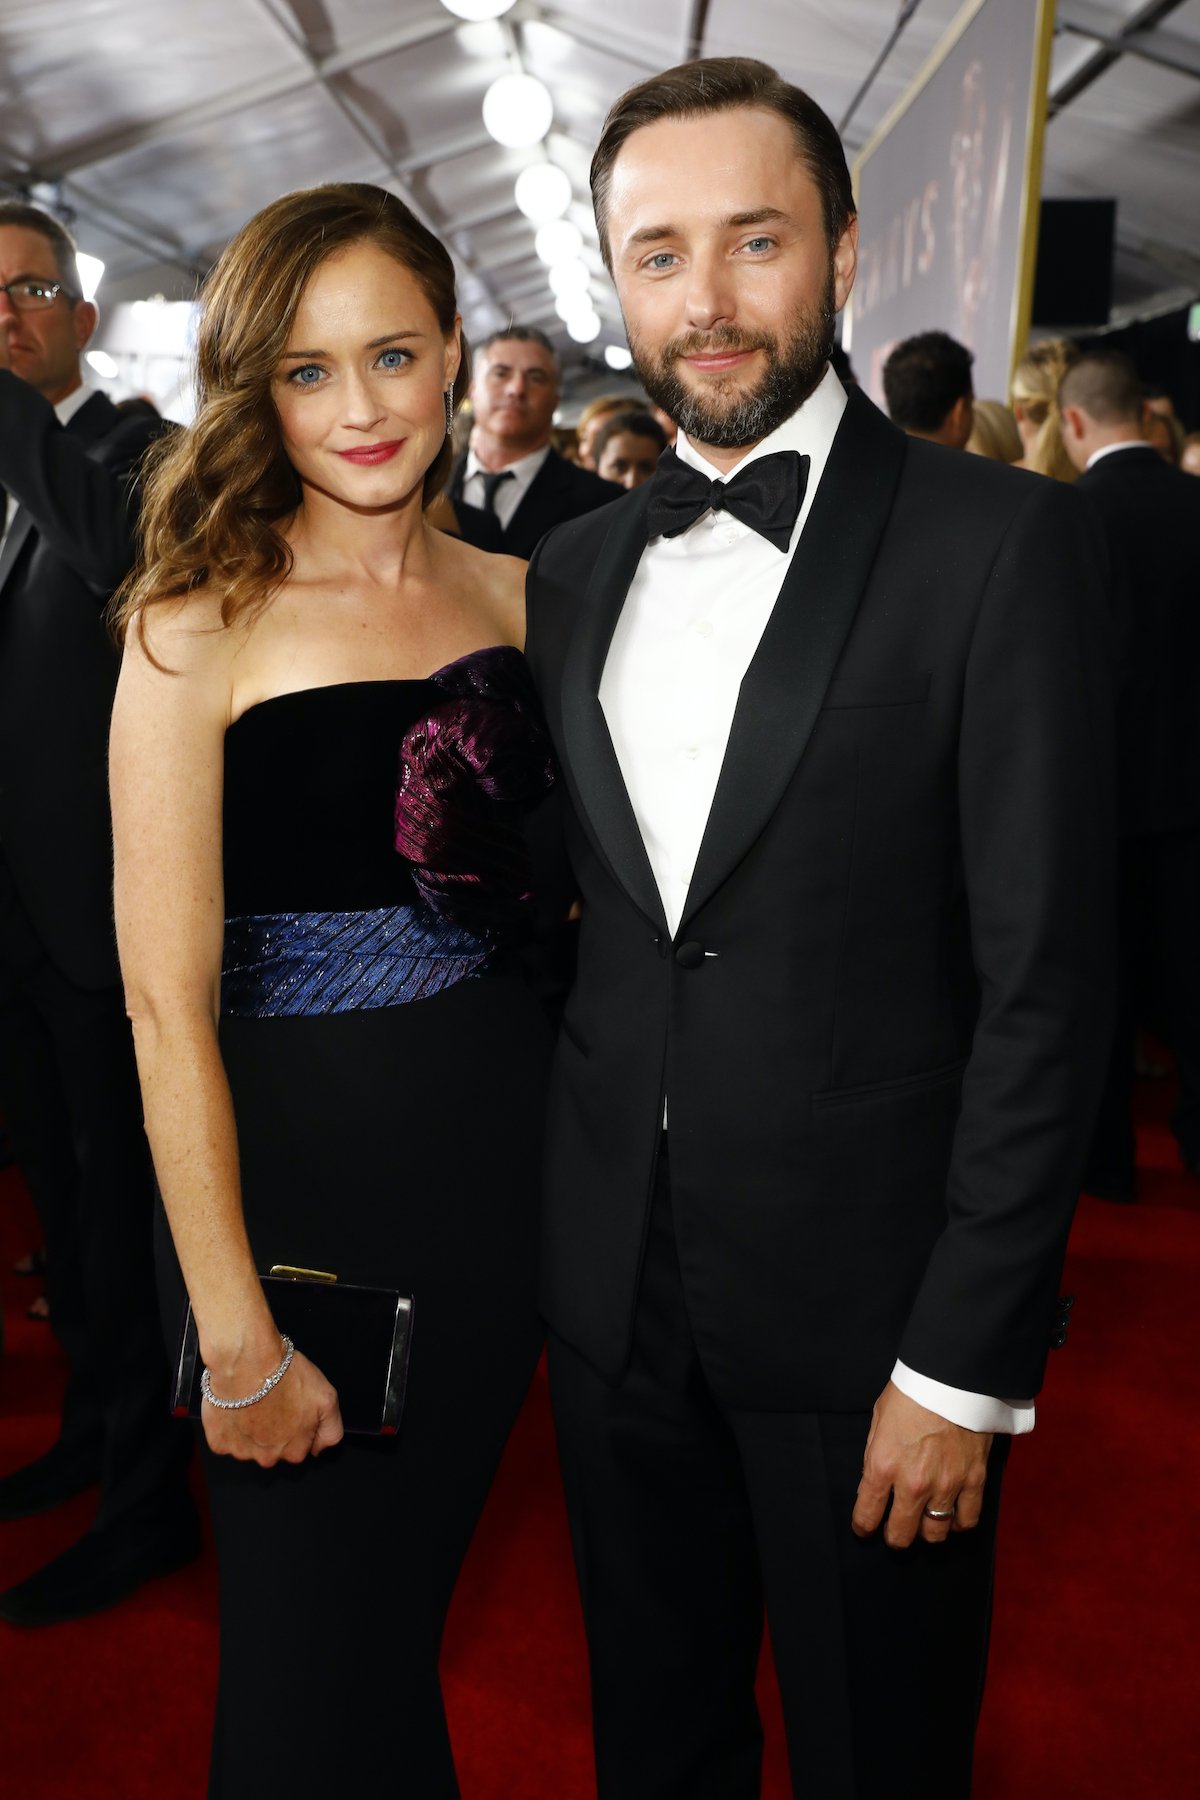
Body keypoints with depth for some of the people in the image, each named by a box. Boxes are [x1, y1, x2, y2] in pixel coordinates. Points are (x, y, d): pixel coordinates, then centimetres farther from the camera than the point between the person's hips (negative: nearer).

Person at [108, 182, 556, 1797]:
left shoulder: (510, 594, 3)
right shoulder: (200, 624, -12)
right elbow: (165, 1000, -14)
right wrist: (235, 1340, -14)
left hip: (502, 1153, 4)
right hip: (296, 1163, -4)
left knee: (419, 1598, 22)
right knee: (310, 1665, 13)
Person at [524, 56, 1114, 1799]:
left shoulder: (1001, 541, -11)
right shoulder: (576, 567, 7)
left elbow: (1045, 976, -14)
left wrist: (967, 1361, -14)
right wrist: (554, 1188, 6)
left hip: (866, 1306, -4)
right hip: (615, 1289, 5)